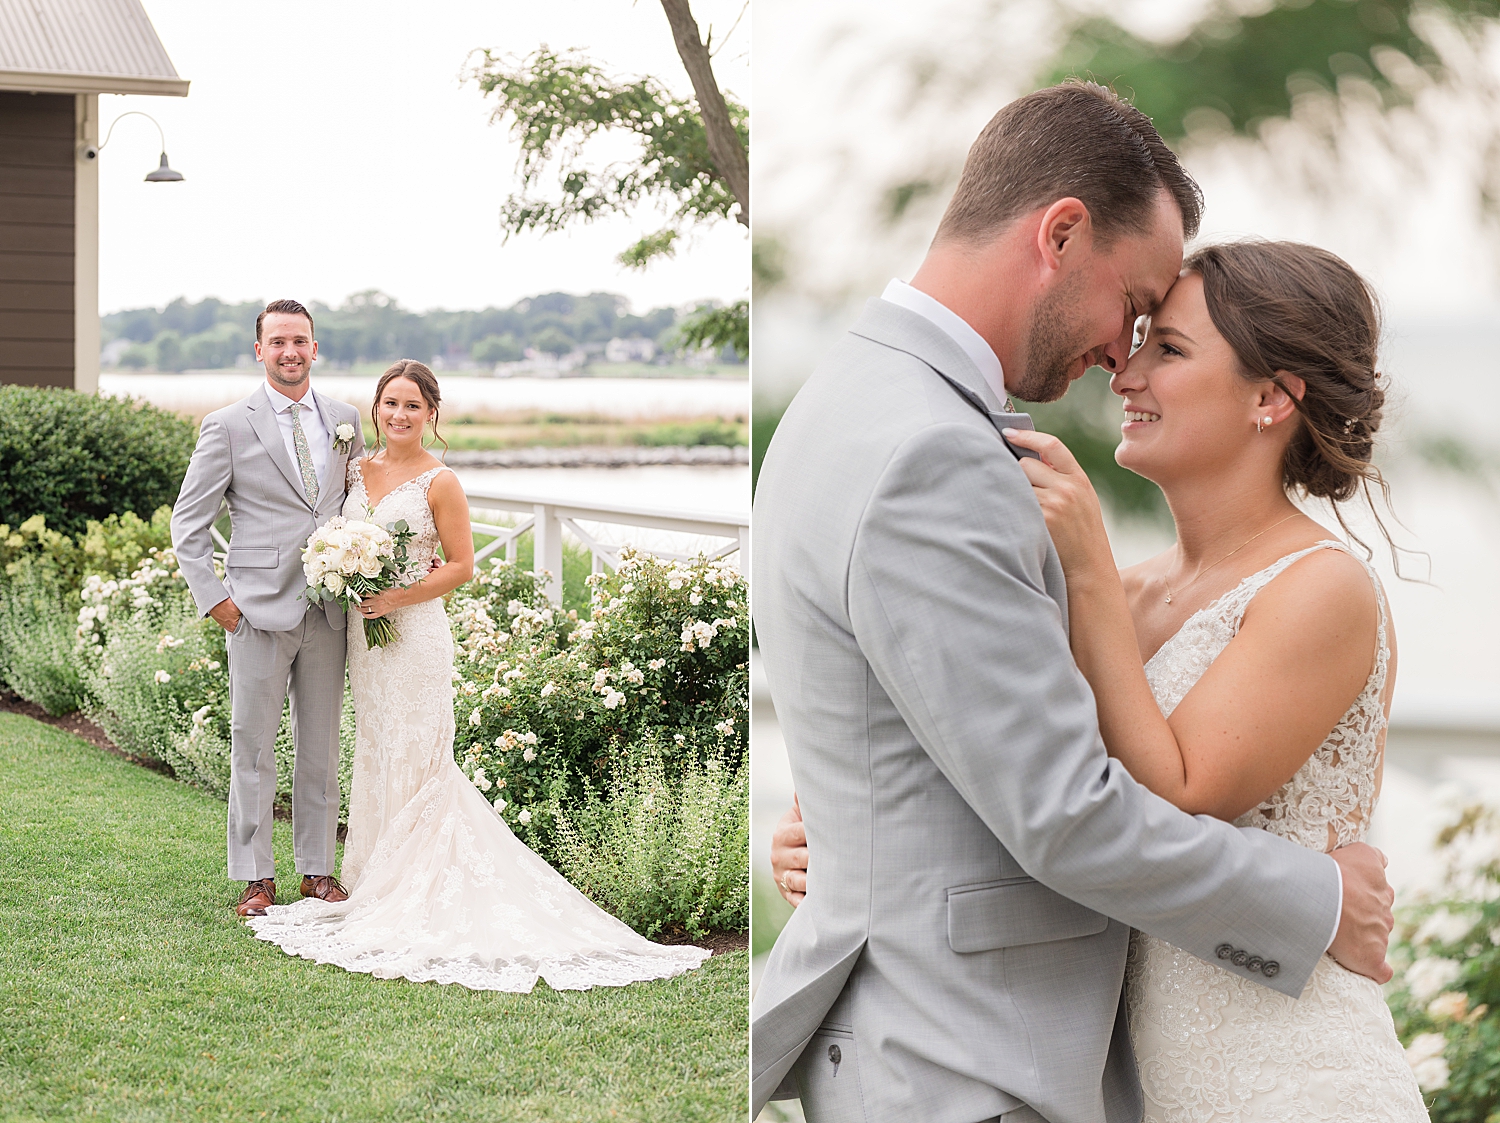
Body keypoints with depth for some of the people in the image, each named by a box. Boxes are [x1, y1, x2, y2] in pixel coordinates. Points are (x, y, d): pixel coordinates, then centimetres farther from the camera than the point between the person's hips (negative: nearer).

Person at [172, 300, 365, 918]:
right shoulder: (227, 426, -2)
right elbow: (188, 523, 0)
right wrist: (213, 598, -7)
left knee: (321, 747, 10)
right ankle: (255, 875, 11)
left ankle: (318, 868, 20)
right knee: (253, 747, 2)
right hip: (259, 610, -3)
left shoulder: (345, 420, 9)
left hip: (329, 611, 3)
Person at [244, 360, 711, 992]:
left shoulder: (439, 482, -8)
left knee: (411, 761, -4)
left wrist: (398, 597, -16)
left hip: (415, 632, -6)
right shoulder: (357, 470, 9)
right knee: (374, 755, 12)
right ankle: (379, 885, 20)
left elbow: (461, 566, -7)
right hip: (363, 631, 7)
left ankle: (413, 892, 3)